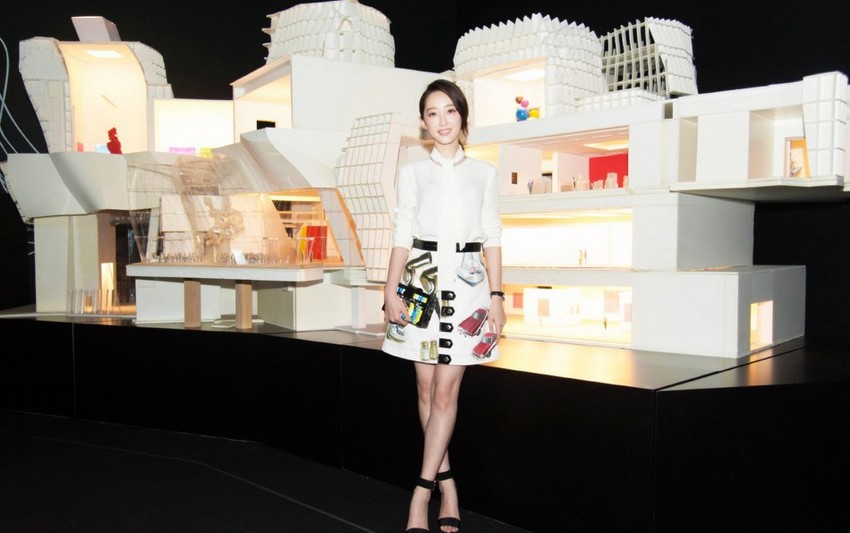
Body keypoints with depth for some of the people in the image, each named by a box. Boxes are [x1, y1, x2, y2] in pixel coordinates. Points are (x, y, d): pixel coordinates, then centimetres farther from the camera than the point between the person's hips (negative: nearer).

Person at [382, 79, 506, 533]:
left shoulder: (484, 174, 9)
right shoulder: (411, 173, 8)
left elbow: (492, 239, 8)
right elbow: (401, 236, 6)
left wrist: (496, 296, 1)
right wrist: (391, 291, -4)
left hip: (468, 282, -1)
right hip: (421, 280, 1)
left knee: (446, 390, -6)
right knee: (426, 388, 4)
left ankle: (422, 493, -1)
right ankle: (446, 482, 18)